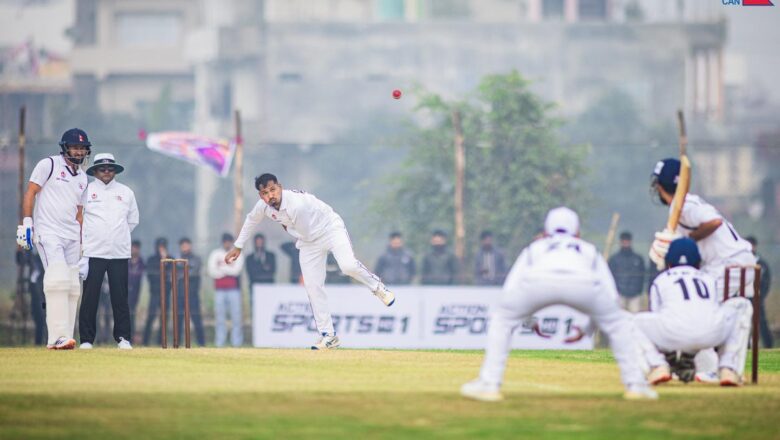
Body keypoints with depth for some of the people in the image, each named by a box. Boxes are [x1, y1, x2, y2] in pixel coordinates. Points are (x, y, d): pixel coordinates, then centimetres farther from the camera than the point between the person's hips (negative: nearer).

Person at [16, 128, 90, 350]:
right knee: (58, 280, -21)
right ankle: (58, 337, -26)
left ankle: (62, 338, 6)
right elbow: (30, 193, -4)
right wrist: (27, 222, -14)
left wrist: (81, 246, 17)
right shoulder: (48, 165, 0)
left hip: (71, 237, 7)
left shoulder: (82, 178, 19)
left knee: (72, 287, 2)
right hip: (48, 232, -7)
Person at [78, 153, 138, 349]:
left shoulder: (126, 193, 13)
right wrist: (85, 238, 4)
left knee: (120, 296, -1)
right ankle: (86, 339, 0)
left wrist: (119, 237, 14)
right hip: (93, 252, -2)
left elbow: (133, 220, 21)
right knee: (90, 296, -5)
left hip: (119, 252, 2)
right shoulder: (86, 191, 4)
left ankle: (123, 337, 4)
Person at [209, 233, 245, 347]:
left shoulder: (237, 254, 7)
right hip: (219, 290, 1)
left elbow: (237, 270, -6)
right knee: (220, 318, -1)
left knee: (236, 316, -6)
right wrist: (229, 270, -6)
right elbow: (212, 272, 0)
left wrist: (222, 268, -3)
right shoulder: (215, 254, 11)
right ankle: (220, 343, 0)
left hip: (234, 289, -1)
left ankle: (237, 342, -4)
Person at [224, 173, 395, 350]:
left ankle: (376, 286, 1)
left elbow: (304, 231, -20)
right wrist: (238, 246, 16)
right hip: (308, 242, 7)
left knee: (348, 266, -30)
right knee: (313, 287, -2)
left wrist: (287, 227, -1)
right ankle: (329, 336, 6)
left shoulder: (297, 204, -35)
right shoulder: (263, 206, -13)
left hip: (330, 228, -7)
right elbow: (251, 220, 10)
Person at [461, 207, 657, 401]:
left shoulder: (534, 248, 41)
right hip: (584, 282, 0)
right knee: (619, 322, 27)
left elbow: (510, 290, 31)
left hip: (537, 282, 0)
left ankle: (489, 384, 19)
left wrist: (530, 322, 46)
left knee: (501, 319, 27)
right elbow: (611, 296, 34)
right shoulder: (589, 249, 42)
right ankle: (635, 385, 19)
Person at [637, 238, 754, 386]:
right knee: (742, 305, 32)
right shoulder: (709, 279, 35)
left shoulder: (660, 281, 30)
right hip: (711, 334, 1)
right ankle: (729, 368, 16)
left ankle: (658, 365, 3)